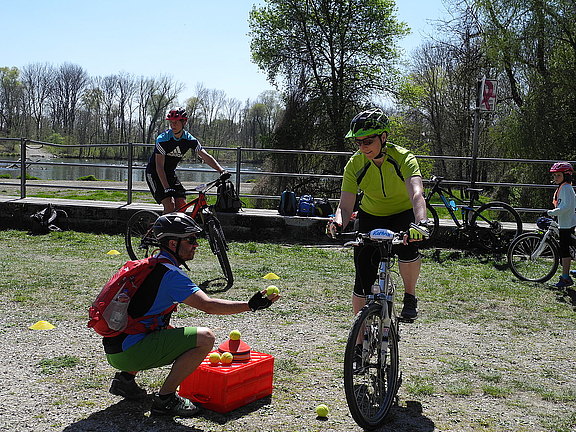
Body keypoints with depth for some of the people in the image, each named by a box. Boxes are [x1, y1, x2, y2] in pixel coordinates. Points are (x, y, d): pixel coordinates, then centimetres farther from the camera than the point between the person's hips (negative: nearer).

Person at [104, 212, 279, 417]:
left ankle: (125, 378, 22)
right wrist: (250, 305, -19)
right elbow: (207, 305, -22)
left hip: (114, 349, 10)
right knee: (205, 337, -16)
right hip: (129, 352, -10)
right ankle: (165, 398, -8)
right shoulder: (170, 273, -15)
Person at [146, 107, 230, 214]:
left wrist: (222, 171, -29)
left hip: (170, 173, 5)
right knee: (170, 205, -21)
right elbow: (159, 166, -25)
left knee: (182, 206, -6)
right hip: (154, 173, -5)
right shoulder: (163, 139, -23)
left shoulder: (189, 139, -9)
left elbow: (206, 157, -14)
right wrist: (166, 188, -35)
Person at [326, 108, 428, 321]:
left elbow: (416, 194, -43)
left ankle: (410, 297, -8)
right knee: (363, 280, -6)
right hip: (371, 217, 2)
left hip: (403, 214, -2)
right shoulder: (355, 164, -19)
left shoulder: (403, 158, -27)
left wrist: (420, 223, -62)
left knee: (406, 247, -35)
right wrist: (338, 223, -48)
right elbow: (345, 206, -25)